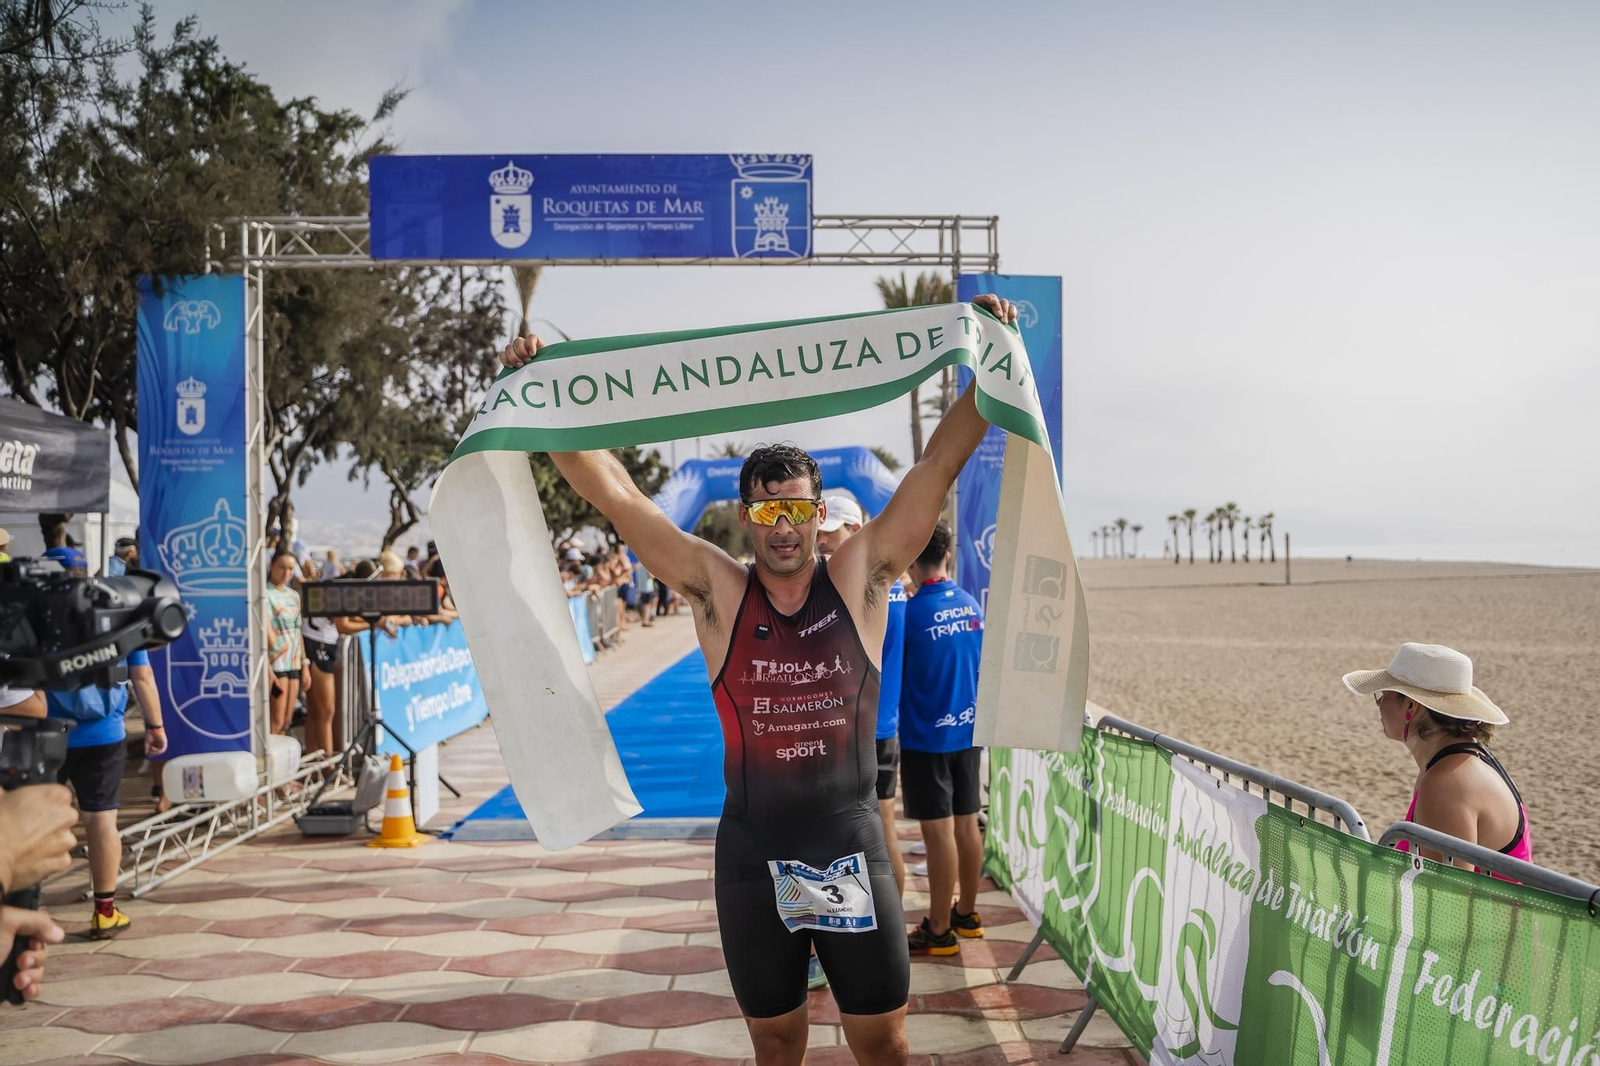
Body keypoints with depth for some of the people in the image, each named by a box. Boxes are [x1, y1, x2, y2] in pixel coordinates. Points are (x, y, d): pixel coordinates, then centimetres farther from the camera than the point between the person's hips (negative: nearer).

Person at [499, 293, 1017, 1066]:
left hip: (851, 848, 0)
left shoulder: (859, 580, -4)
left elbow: (938, 464, -7)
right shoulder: (717, 591, -4)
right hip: (752, 854, 1)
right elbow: (611, 491, -8)